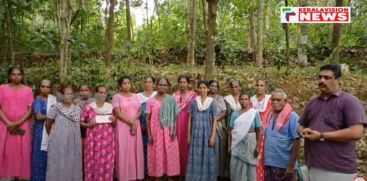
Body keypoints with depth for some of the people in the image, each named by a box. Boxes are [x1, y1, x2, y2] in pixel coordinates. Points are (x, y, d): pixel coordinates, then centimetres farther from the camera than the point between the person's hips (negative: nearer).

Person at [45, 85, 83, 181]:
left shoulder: (77, 109, 5)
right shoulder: (55, 108, -4)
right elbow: (48, 123, 4)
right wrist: (52, 135, 12)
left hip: (73, 141, 3)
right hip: (59, 141, -3)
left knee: (72, 163, 8)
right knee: (58, 164, 2)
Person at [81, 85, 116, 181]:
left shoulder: (111, 107, 7)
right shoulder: (88, 107, 0)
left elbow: (115, 124, 15)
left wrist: (114, 120, -7)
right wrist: (88, 124, -13)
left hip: (108, 139, 2)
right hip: (94, 139, -2)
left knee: (107, 162, 5)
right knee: (93, 162, 0)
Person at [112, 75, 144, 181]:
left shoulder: (135, 96, 12)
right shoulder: (116, 97, -2)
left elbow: (139, 111, 8)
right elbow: (118, 113, -10)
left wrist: (134, 121, -10)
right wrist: (130, 122, -12)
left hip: (136, 126, 4)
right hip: (123, 127, -4)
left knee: (136, 151, 6)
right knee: (124, 152, -2)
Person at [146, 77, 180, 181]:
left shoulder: (171, 100, 2)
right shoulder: (151, 101, 1)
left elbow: (174, 117, 3)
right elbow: (148, 118, 2)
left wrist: (174, 130, -6)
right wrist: (149, 134, -3)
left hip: (168, 131, 0)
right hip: (155, 131, 0)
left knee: (170, 153, 5)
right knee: (156, 154, 5)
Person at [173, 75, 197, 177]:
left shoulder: (193, 95, -2)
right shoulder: (175, 95, 10)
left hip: (188, 123, -3)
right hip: (177, 123, 3)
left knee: (186, 146, -1)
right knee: (177, 145, 3)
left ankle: (187, 171, 12)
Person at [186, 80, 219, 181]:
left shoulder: (212, 102, 0)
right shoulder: (194, 102, 4)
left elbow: (214, 120, -2)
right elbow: (190, 119, 6)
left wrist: (213, 136, -9)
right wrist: (189, 135, 3)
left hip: (207, 133, -1)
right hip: (196, 133, 1)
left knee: (207, 157, 3)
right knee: (195, 157, 5)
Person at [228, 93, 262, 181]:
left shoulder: (255, 113, -2)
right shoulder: (235, 114, 4)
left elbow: (258, 131, -3)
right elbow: (231, 131, 4)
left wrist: (258, 146, -8)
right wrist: (229, 145, 1)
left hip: (250, 142, -2)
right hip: (237, 143, 2)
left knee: (249, 166, 7)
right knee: (236, 168, 5)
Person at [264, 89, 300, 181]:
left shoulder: (292, 116, -10)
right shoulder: (270, 116, 8)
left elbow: (296, 142, -14)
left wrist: (291, 165, -16)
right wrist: (264, 159, 10)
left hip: (285, 166, -6)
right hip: (269, 164, 6)